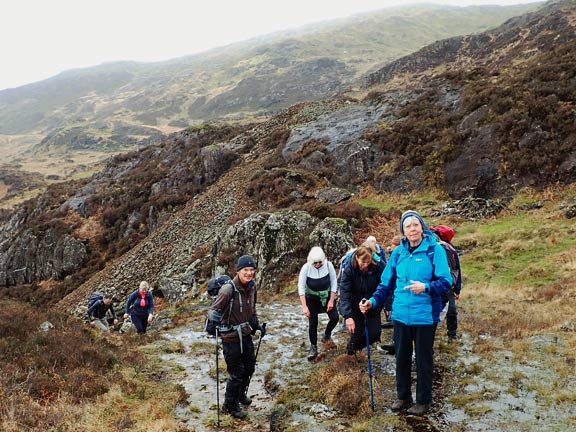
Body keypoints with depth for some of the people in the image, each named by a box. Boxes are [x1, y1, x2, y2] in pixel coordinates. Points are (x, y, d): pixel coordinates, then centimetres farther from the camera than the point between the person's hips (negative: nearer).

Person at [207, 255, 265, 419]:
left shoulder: (252, 286, -3)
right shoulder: (228, 289, -26)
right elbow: (212, 309, -22)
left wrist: (257, 325, 11)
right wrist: (214, 315, -44)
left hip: (246, 335, 8)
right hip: (231, 338, -7)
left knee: (249, 367, 23)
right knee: (237, 373, 4)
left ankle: (241, 393, 50)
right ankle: (230, 405, 28)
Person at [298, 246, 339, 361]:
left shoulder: (328, 265, -22)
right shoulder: (306, 268, -24)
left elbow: (334, 283, -9)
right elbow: (301, 287, -18)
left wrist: (331, 300, -11)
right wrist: (304, 306, -22)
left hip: (327, 296, 1)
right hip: (312, 298, -1)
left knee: (335, 317, -10)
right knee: (313, 323, -1)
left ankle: (327, 334, 22)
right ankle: (313, 347, 18)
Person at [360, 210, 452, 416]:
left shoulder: (435, 249, -10)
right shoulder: (398, 252, 2)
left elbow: (446, 281, -12)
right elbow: (387, 283, 9)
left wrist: (426, 287, -29)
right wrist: (374, 301, -3)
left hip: (425, 316, -4)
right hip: (401, 315, 4)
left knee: (423, 359, 10)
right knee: (402, 357, 15)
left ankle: (423, 401, 28)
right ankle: (403, 396, 33)